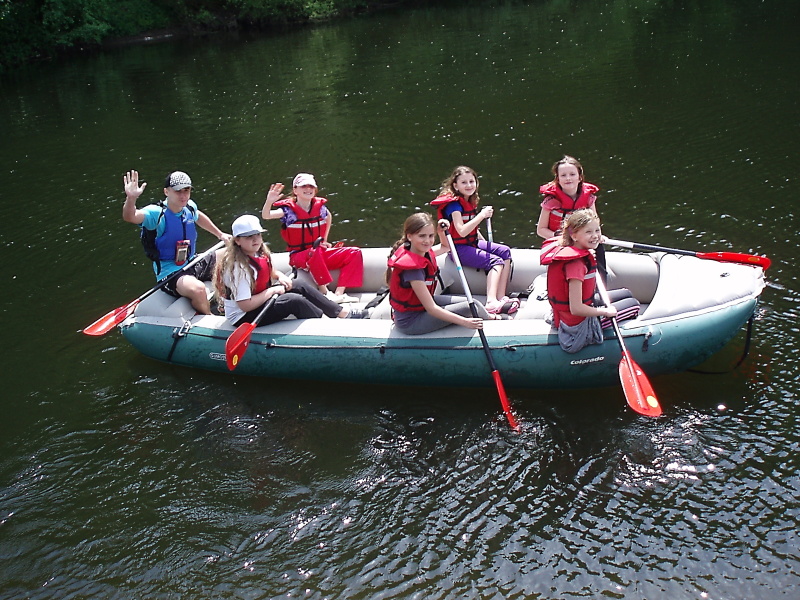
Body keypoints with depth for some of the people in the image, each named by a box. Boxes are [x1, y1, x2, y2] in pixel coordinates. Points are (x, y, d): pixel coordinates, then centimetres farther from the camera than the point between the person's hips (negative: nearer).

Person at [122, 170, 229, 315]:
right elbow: (130, 217, -38)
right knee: (197, 289, -37)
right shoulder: (156, 213, -19)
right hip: (170, 272, -8)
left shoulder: (190, 207, 1)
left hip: (192, 264, 8)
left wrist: (220, 234, 29)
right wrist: (131, 198, -57)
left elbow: (199, 217, 26)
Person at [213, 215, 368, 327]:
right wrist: (272, 291, -21)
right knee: (294, 300, -23)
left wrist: (280, 276, -1)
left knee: (299, 286, 2)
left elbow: (269, 271, 22)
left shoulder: (259, 253, 0)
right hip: (243, 317, -10)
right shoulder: (238, 267, -28)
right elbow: (245, 305, -31)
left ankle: (343, 312, 5)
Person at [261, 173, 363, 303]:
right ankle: (325, 291, -31)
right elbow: (265, 216, -24)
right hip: (298, 256, -6)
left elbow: (328, 217, 26)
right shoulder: (289, 210, -10)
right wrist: (269, 201, -44)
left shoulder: (320, 206, 3)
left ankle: (339, 293, -18)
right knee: (314, 252, -41)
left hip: (321, 253, 6)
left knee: (355, 253, -8)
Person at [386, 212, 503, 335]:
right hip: (410, 321, -9)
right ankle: (492, 318, 25)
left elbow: (446, 246, 21)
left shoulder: (423, 253, -3)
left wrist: (442, 231, -2)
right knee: (470, 307, -7)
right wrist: (465, 322, -31)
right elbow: (431, 308, -30)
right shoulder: (412, 267, -31)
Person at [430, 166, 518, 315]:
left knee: (505, 251, -5)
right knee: (496, 261, -21)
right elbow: (462, 231, -27)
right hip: (458, 248, -9)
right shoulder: (454, 204, -15)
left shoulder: (470, 202, 13)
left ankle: (501, 297, -16)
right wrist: (482, 215, -24)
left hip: (472, 243, 9)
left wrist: (485, 242, 10)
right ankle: (491, 302, -36)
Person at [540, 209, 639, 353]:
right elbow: (576, 309, -31)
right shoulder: (576, 263, -32)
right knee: (633, 305, 13)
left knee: (626, 294, 25)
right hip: (578, 326, -9)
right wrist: (606, 312, -16)